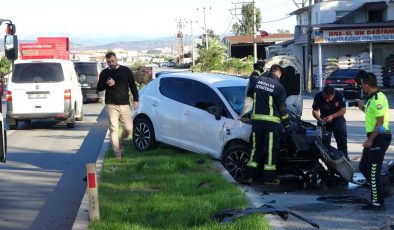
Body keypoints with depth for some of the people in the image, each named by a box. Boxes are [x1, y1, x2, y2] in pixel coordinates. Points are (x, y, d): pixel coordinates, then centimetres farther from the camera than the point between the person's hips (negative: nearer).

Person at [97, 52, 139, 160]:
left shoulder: (126, 71, 6)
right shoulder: (104, 73, 6)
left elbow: (132, 86, 11)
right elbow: (99, 87, 8)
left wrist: (135, 99, 4)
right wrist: (106, 84, -12)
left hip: (125, 104, 1)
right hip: (111, 105, -1)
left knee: (129, 128, -4)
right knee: (113, 129, -6)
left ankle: (120, 142, 27)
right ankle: (117, 153, 0)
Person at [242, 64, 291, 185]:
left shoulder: (257, 80, 5)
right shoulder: (278, 87, -5)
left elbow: (249, 93, 21)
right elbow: (282, 108, -2)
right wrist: (287, 125, 6)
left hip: (256, 119, 4)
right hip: (272, 121, -4)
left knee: (256, 147, 12)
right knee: (270, 149, 0)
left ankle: (250, 176, 10)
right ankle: (269, 178, 0)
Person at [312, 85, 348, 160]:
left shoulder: (339, 95, -21)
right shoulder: (318, 97, -21)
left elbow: (343, 110, -17)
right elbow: (314, 111, -16)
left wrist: (332, 116, -31)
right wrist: (319, 119, -36)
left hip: (338, 119, 0)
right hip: (324, 121, 0)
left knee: (342, 141, 2)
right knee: (324, 142, -2)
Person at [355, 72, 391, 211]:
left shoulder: (378, 99, -19)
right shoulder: (372, 98, 13)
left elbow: (380, 122, -23)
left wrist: (370, 140, -21)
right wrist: (363, 108, 21)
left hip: (379, 138, -10)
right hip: (374, 138, 10)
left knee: (373, 171, -4)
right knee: (363, 167, 18)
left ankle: (378, 203, 2)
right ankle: (377, 189, 27)